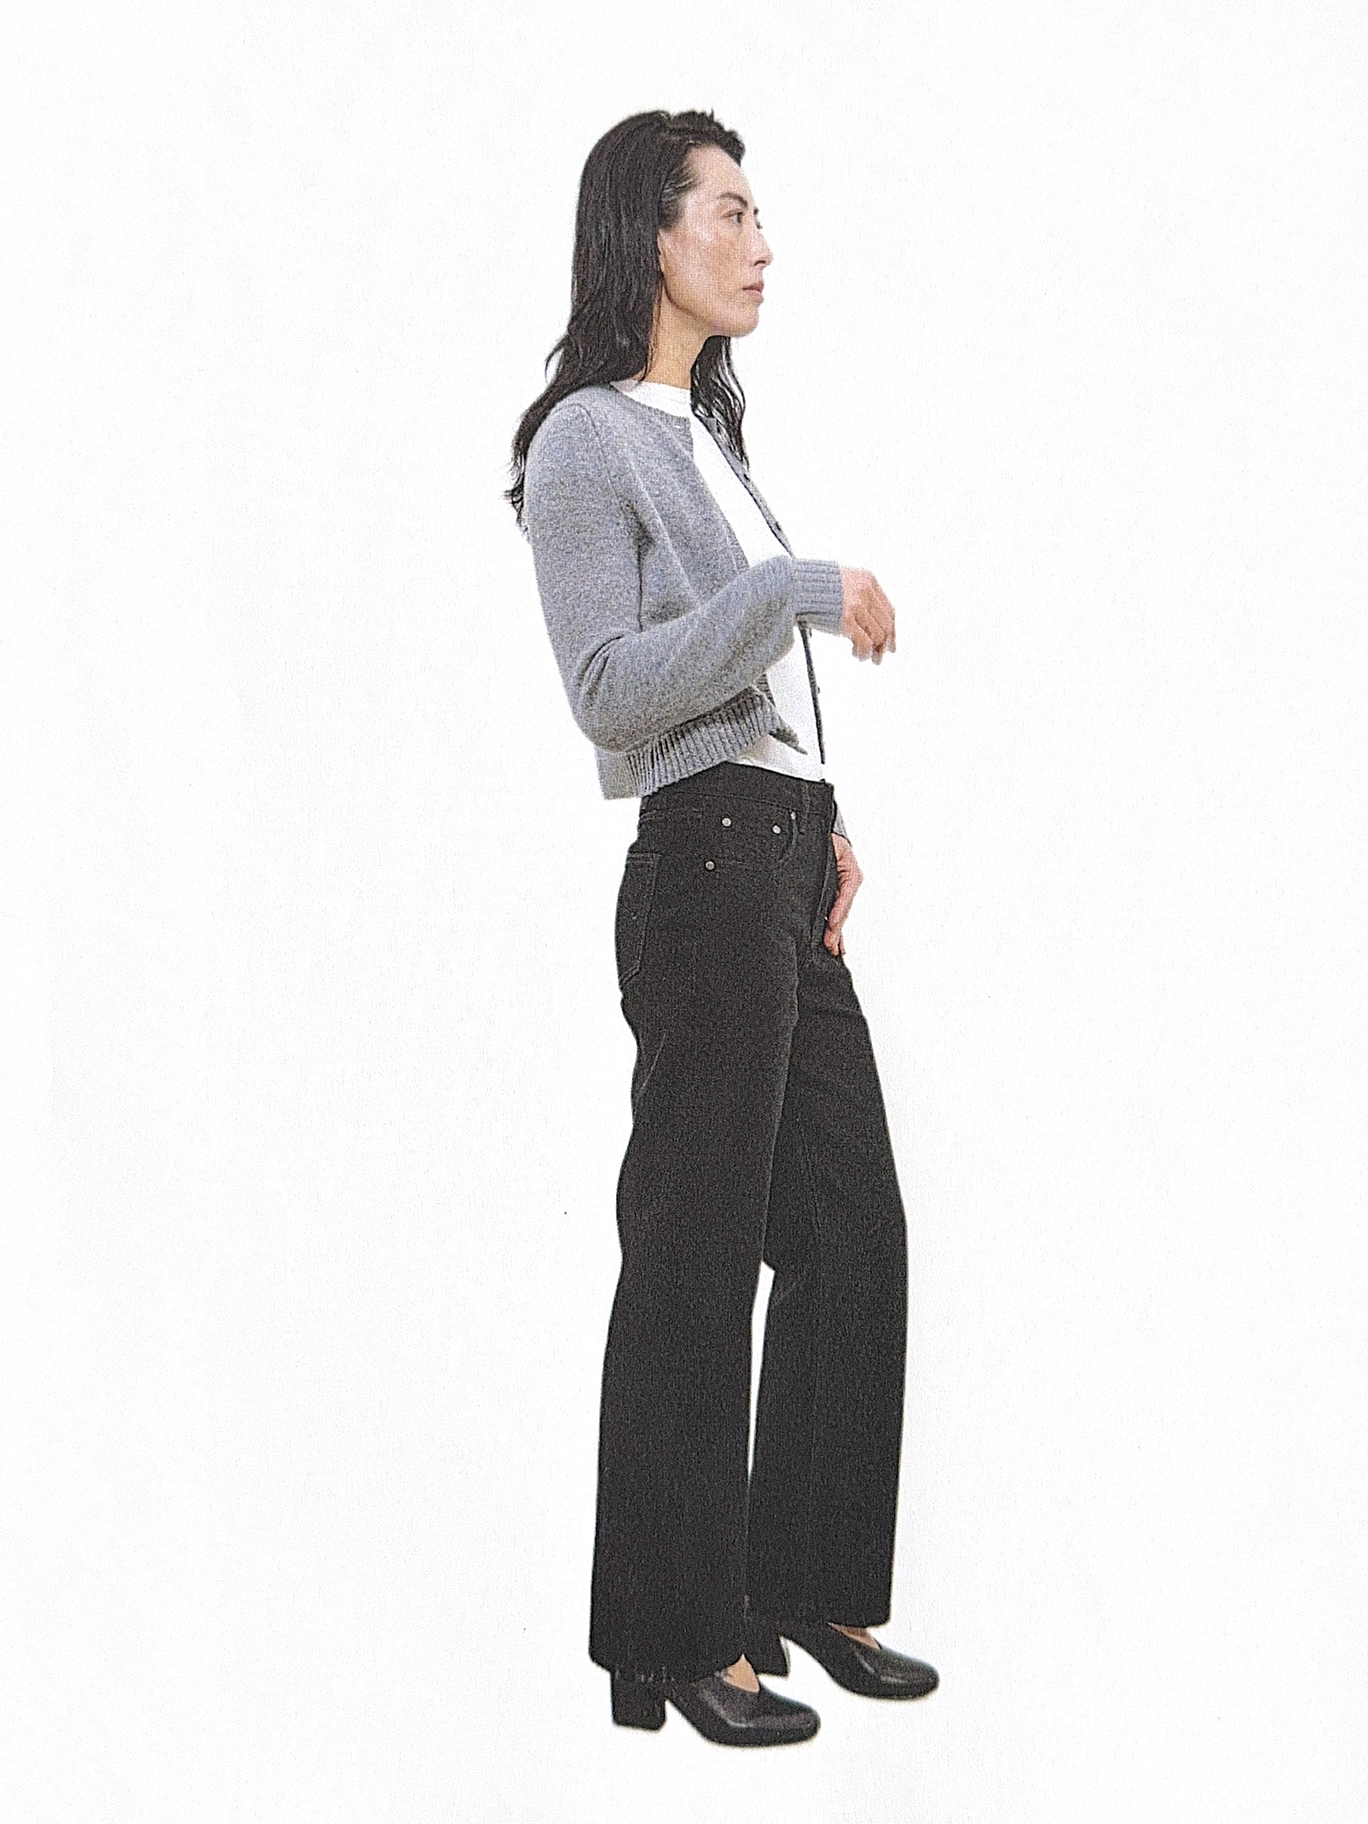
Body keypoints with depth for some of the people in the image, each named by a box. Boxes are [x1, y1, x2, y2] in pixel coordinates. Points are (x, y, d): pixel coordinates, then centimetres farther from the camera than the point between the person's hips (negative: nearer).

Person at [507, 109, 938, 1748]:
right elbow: (614, 690, -17)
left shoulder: (706, 429, 19)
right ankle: (679, 1639, 13)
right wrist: (796, 587, -20)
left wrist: (825, 822, 11)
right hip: (706, 871, -9)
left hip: (787, 873, 9)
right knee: (695, 1259, -1)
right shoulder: (586, 444, -8)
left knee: (853, 1232, 12)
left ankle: (810, 1588, 26)